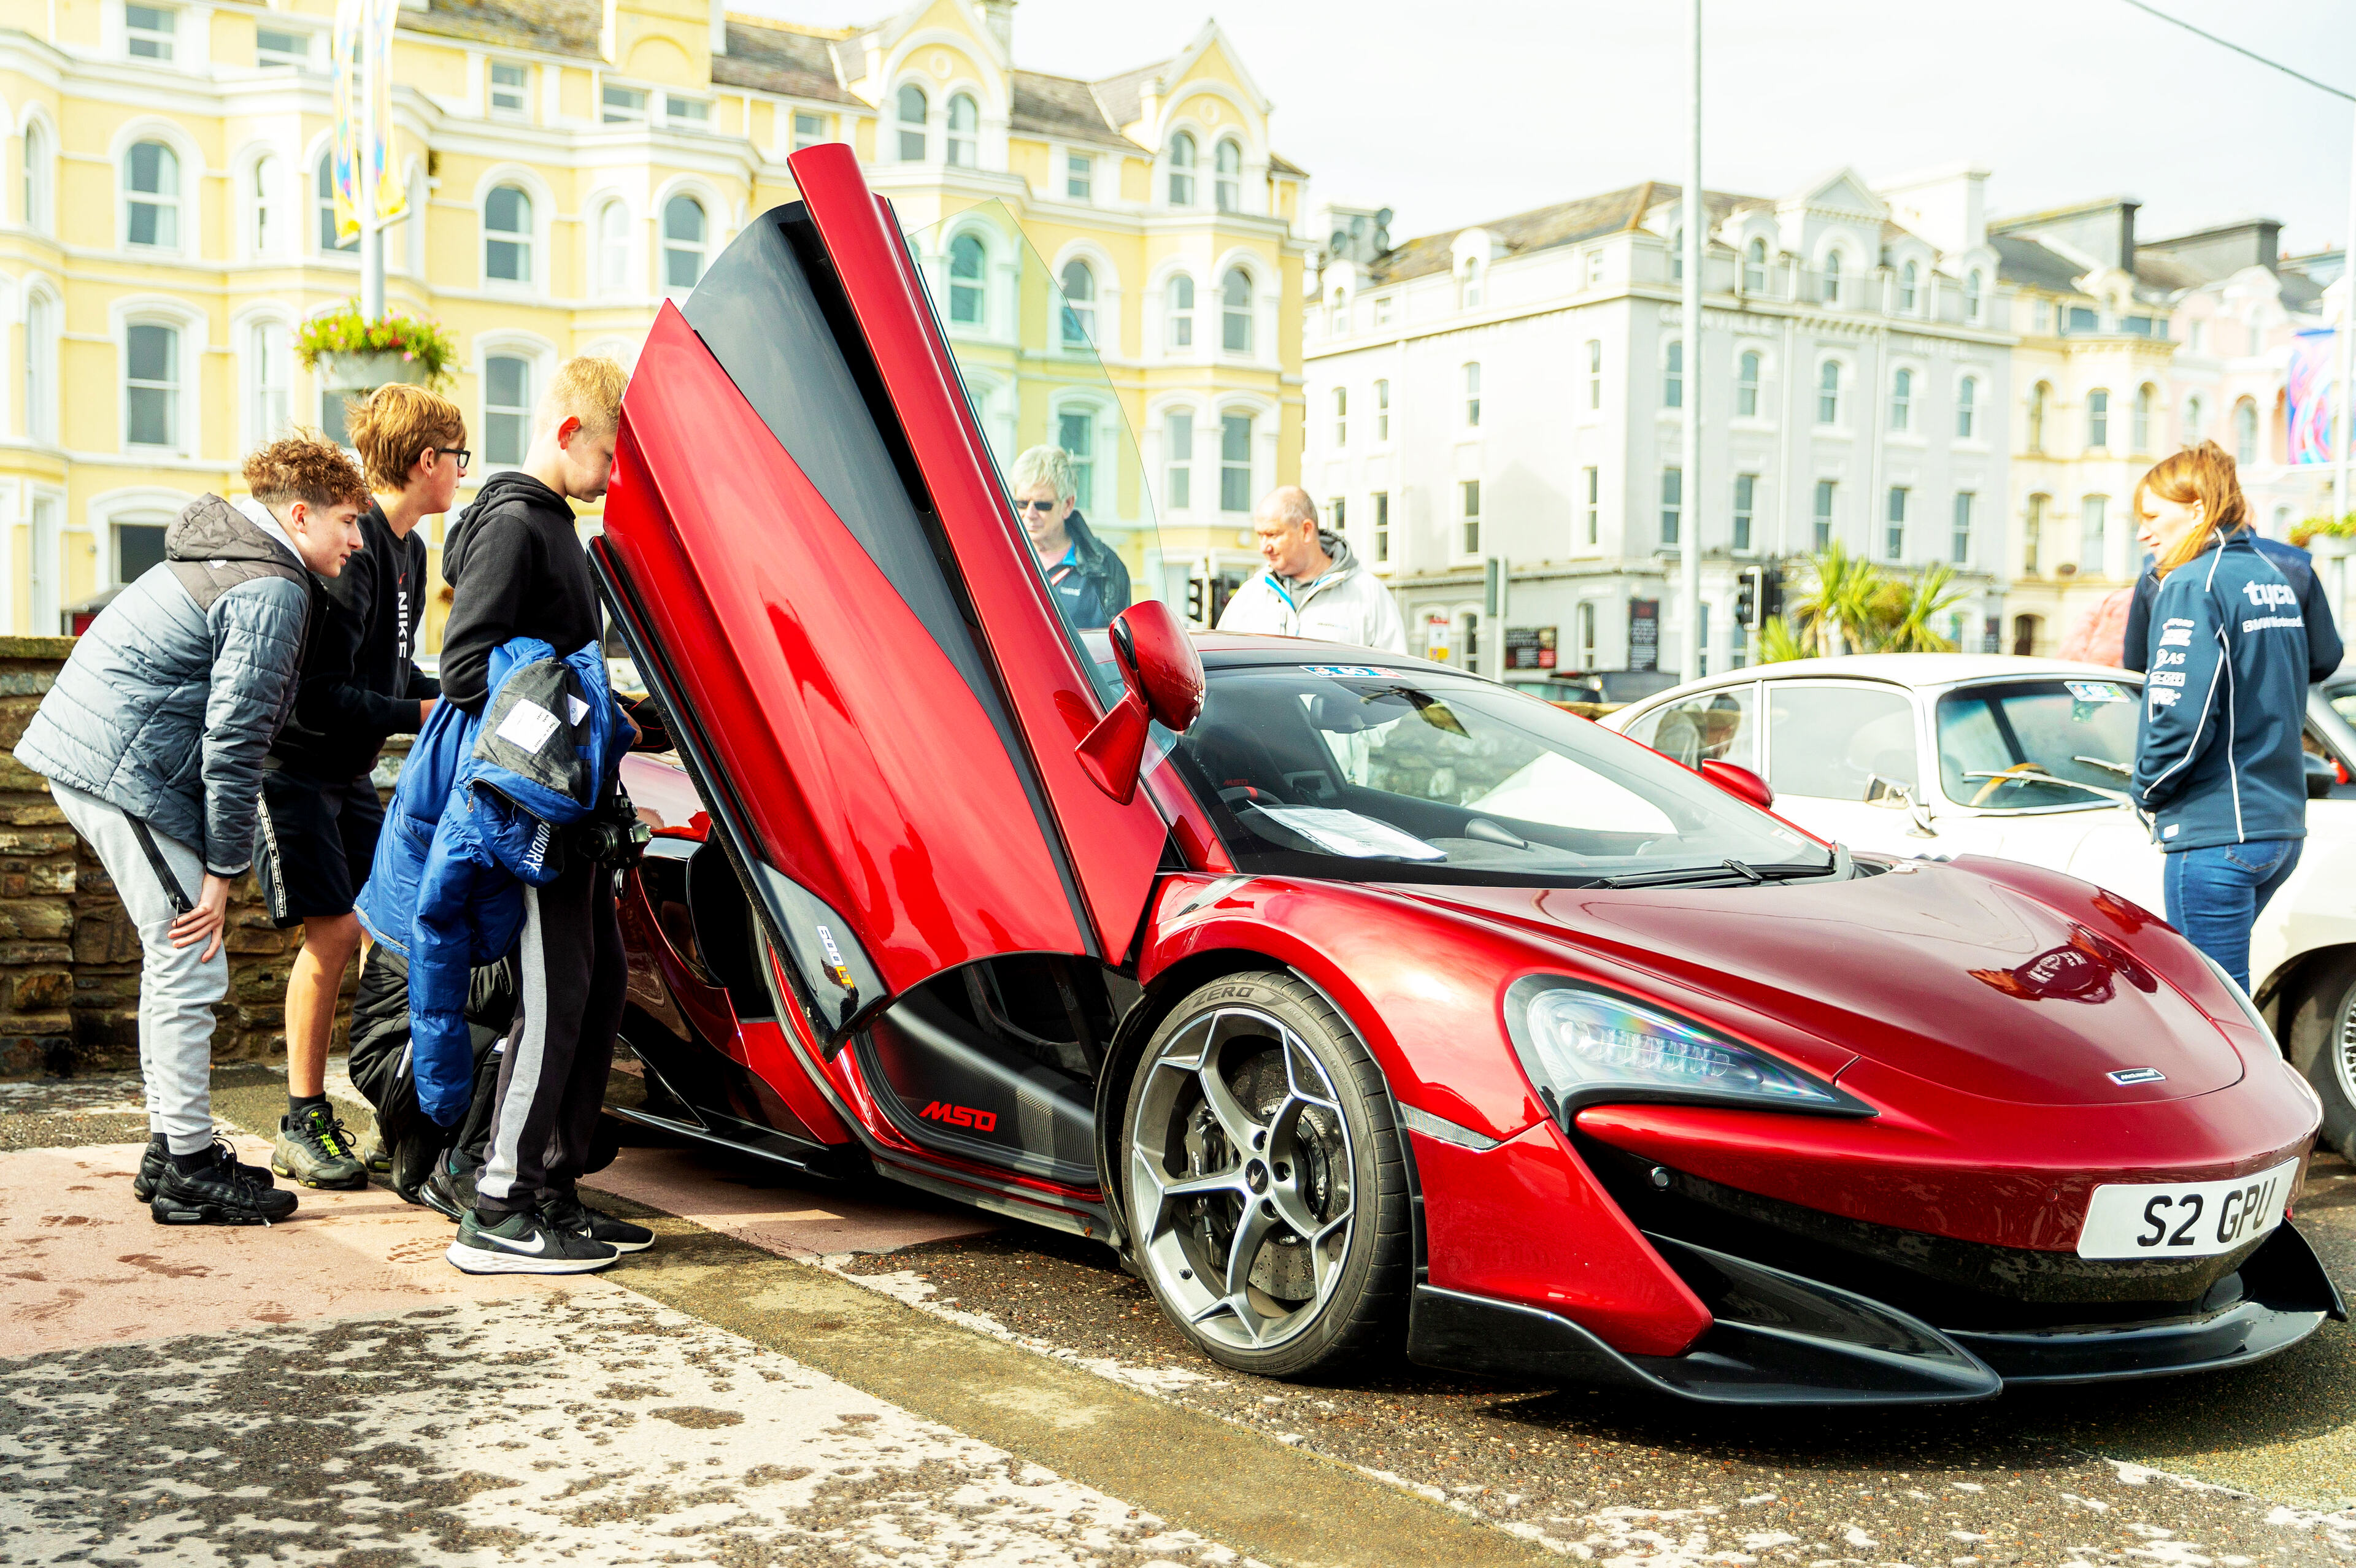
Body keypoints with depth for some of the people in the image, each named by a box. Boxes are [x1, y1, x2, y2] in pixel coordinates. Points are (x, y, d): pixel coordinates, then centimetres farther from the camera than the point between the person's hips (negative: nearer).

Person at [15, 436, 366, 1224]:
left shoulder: (219, 556, 18)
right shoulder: (272, 592, -14)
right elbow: (233, 738, -19)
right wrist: (223, 869, -15)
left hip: (83, 747, 11)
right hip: (123, 770, -11)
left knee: (175, 964, 16)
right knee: (191, 967, -6)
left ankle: (171, 1145, 24)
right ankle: (187, 1170, 0)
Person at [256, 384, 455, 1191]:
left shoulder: (408, 548, 9)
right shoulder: (351, 549, -23)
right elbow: (317, 699, -26)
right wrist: (420, 716, -19)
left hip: (350, 775, 9)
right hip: (293, 767, -9)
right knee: (335, 930, -10)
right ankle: (303, 1125, 1)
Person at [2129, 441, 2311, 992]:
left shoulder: (2192, 585, -13)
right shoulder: (2275, 579, 14)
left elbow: (2182, 716, -23)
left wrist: (2148, 788, -5)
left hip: (2216, 833, -9)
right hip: (2281, 826, 9)